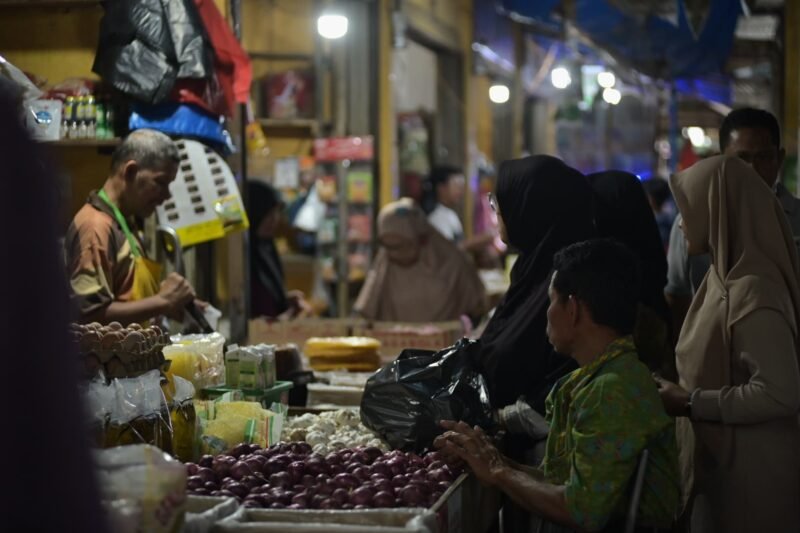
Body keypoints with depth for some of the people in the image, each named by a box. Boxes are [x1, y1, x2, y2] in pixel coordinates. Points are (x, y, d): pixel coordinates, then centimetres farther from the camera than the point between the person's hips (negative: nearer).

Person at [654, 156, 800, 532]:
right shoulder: (725, 276, 7)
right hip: (718, 461, 9)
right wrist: (677, 389, 3)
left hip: (747, 473, -9)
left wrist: (691, 404, -20)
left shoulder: (752, 291, -23)